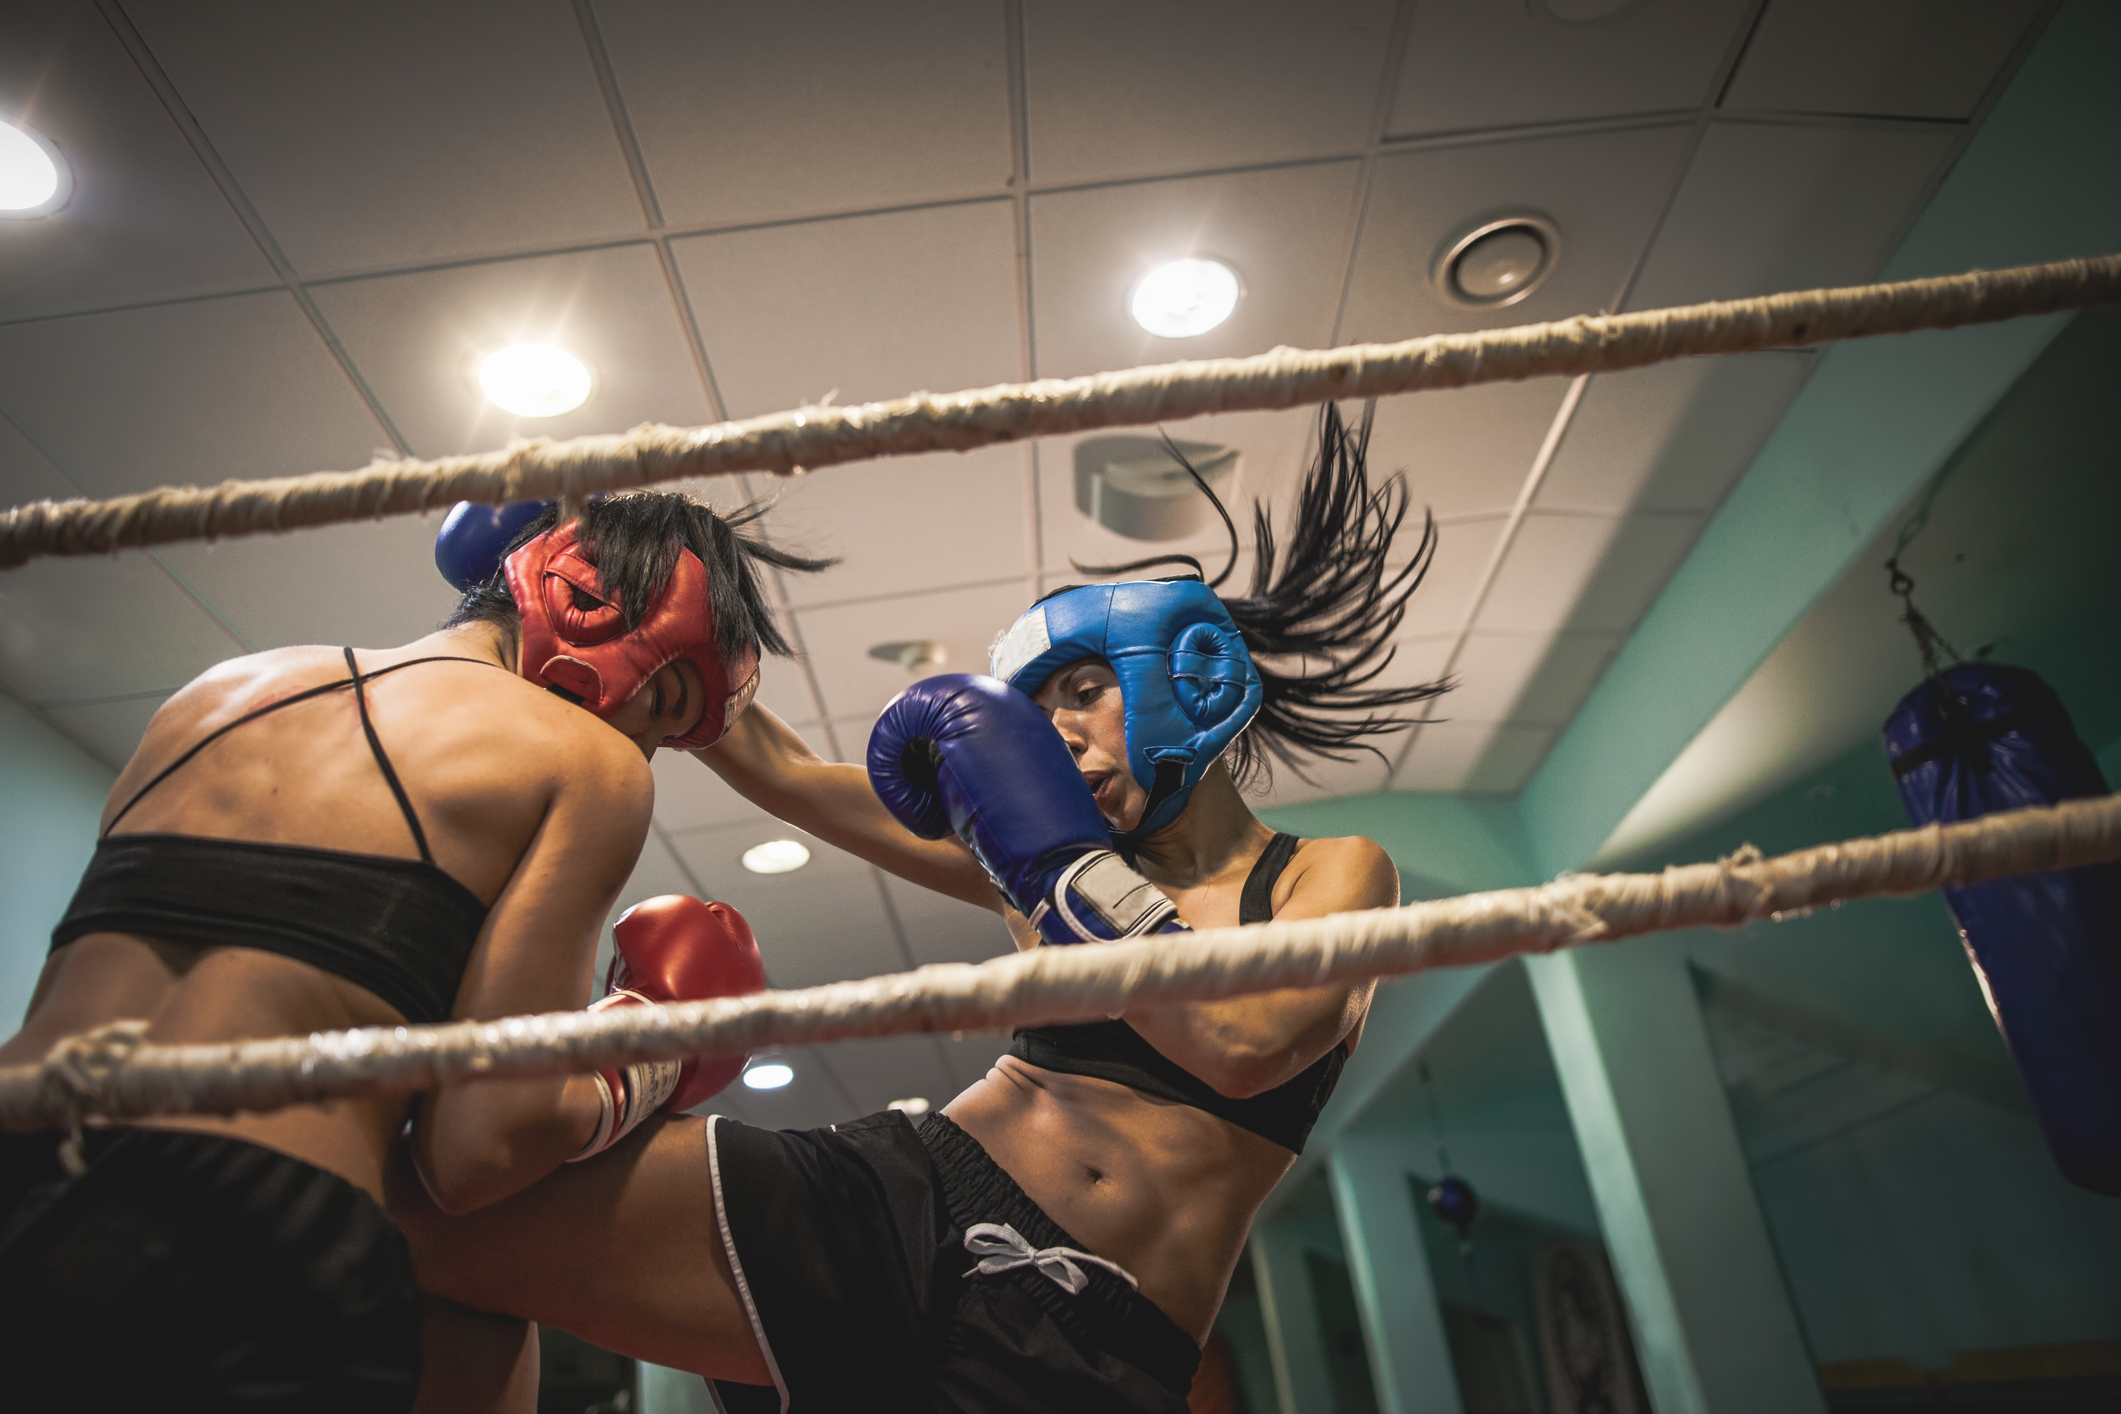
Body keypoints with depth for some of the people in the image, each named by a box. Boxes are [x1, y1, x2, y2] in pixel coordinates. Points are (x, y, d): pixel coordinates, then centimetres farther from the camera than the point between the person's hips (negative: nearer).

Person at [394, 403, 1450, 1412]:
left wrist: (1055, 856, -14)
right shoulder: (1067, 866, 16)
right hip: (900, 1201, 2)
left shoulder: (1335, 875, 8)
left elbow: (1242, 1046, -14)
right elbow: (784, 773, 17)